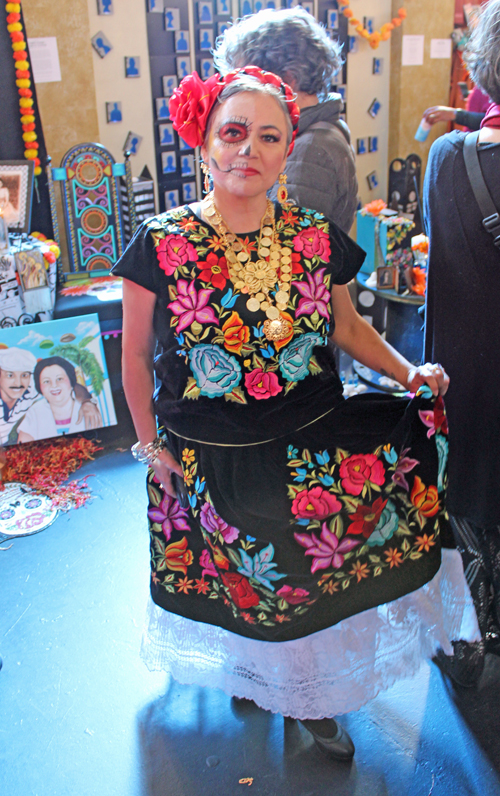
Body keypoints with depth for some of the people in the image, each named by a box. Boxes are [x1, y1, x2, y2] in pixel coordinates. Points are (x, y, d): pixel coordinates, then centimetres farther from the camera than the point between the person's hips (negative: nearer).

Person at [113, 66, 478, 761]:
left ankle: (312, 697, 45)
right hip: (209, 465, -1)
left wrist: (407, 370, -6)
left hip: (313, 457, 2)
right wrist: (153, 447, 2)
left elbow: (347, 324, 9)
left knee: (311, 581, 14)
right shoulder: (162, 244, -12)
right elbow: (137, 356, -2)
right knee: (241, 582, 18)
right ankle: (252, 675, 52)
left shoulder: (317, 238, -6)